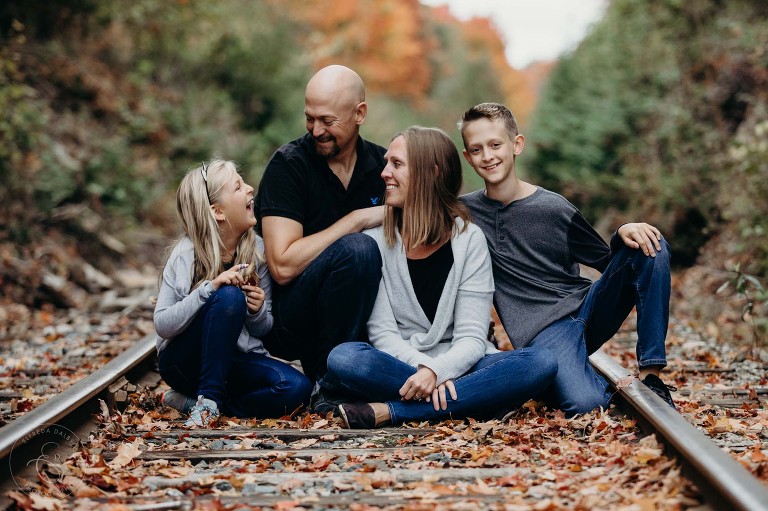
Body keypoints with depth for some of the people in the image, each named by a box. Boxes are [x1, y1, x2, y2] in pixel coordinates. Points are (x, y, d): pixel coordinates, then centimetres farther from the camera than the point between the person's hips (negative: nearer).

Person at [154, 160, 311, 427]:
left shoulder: (256, 250, -2)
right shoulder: (186, 254, -13)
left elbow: (263, 330, 6)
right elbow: (162, 325, -20)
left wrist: (258, 312, -18)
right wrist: (209, 288, -31)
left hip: (236, 361, 5)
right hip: (184, 361, -4)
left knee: (296, 387, -25)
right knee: (229, 297, -31)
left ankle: (190, 401, -12)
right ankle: (209, 398, -21)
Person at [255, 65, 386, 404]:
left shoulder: (382, 165, 4)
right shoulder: (288, 165, -12)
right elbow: (283, 266, -21)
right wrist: (358, 219, -20)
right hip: (285, 323, -6)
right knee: (356, 249, -30)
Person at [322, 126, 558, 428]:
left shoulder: (469, 239, 0)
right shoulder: (375, 238, 0)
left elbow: (472, 337, -7)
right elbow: (382, 332, -6)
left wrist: (437, 370, -27)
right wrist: (423, 370, -24)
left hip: (455, 368, 2)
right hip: (397, 366, -1)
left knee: (541, 363, -27)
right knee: (343, 359, -32)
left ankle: (389, 412, -29)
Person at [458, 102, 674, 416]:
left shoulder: (554, 208, 3)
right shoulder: (463, 212, 3)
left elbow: (608, 262, 11)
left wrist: (623, 234, -10)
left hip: (588, 307, 3)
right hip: (542, 330, -3)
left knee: (650, 245, -19)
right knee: (582, 405, -33)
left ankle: (650, 374, -14)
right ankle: (605, 386, 6)